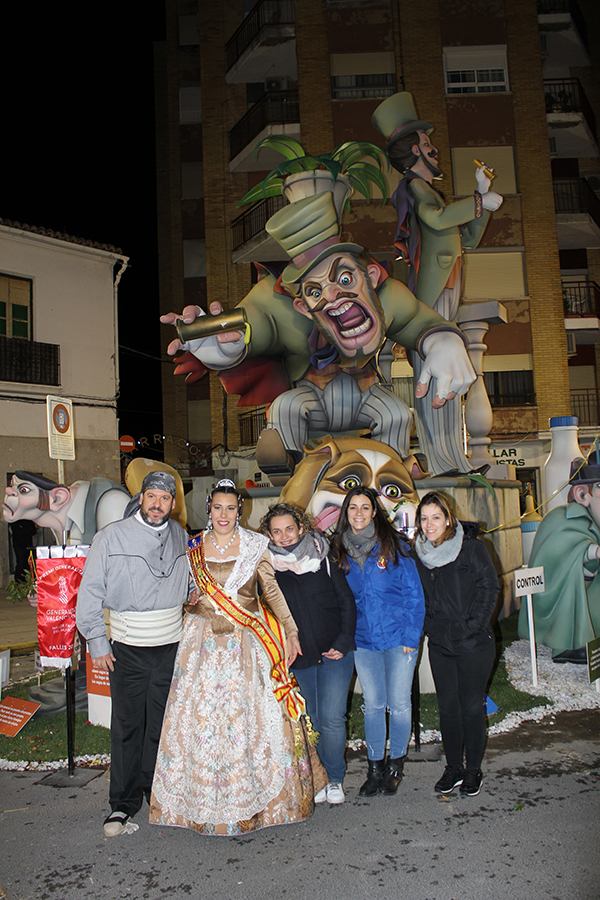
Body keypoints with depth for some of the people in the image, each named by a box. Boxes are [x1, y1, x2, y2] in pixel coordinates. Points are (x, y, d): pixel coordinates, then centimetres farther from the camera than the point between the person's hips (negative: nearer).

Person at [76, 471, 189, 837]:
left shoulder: (180, 537, 5)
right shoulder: (111, 537, -6)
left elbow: (191, 586, 18)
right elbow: (90, 593, -3)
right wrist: (97, 643, -5)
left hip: (171, 647, 3)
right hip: (127, 650, -2)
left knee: (163, 725, 11)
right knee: (127, 727, 3)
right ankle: (124, 803, 18)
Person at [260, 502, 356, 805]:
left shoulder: (323, 557, -2)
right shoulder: (268, 566, 0)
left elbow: (347, 601, 1)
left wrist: (344, 642, -6)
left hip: (334, 653, -1)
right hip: (300, 656, 2)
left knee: (331, 718, -6)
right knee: (315, 720, 9)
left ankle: (335, 779, 15)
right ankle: (320, 778, 28)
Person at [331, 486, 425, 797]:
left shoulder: (393, 544, -8)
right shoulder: (339, 550, 1)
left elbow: (413, 593, -5)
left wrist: (411, 635, -9)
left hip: (398, 639, -2)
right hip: (362, 641, 3)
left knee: (398, 704, 6)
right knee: (372, 705, 11)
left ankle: (395, 765, 28)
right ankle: (375, 767, 28)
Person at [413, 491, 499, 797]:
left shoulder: (471, 547, -8)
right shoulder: (418, 554, 3)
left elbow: (489, 587, -7)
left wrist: (473, 625, -12)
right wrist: (430, 626, 1)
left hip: (474, 644, -3)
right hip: (439, 645, 3)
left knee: (472, 706, 5)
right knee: (448, 707, 10)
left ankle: (473, 770, 22)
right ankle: (454, 768, 26)